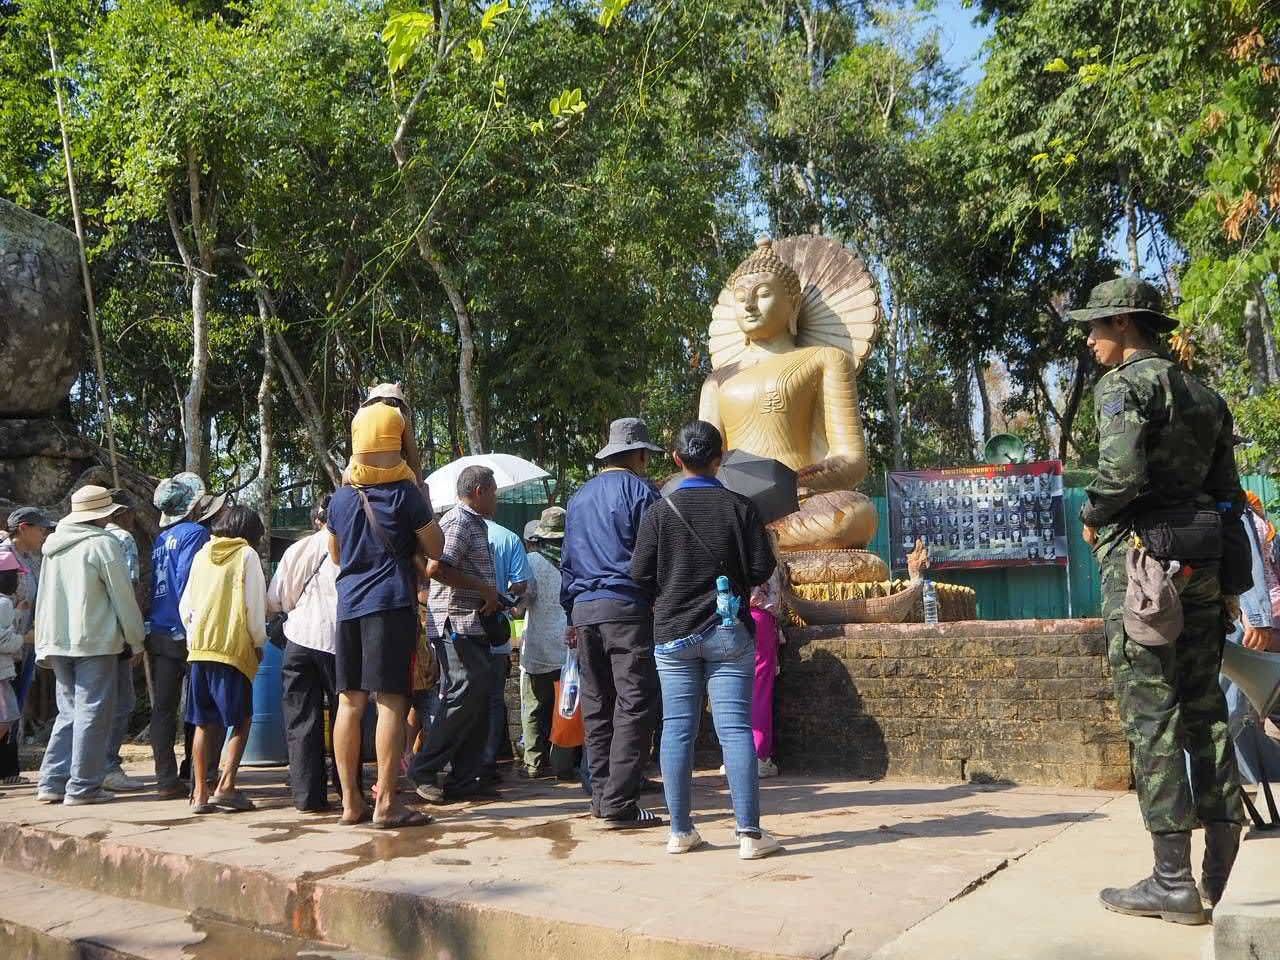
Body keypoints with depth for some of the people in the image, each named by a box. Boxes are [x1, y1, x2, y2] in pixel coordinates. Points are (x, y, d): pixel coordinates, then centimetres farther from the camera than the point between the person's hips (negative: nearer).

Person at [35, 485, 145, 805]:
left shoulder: (53, 545, 12)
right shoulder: (102, 544, -10)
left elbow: (45, 597, 15)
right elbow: (123, 596, -8)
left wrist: (45, 644, 20)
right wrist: (135, 640, 1)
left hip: (58, 643, 7)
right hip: (95, 641, -7)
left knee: (69, 712, 16)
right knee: (92, 712, -1)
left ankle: (52, 782, 14)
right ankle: (83, 787, 0)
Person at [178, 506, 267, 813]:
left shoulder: (202, 555, 12)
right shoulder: (247, 555, -2)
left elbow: (185, 606, 13)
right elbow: (254, 606, -7)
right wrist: (259, 643, 4)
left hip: (199, 649, 5)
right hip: (233, 649, -5)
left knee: (204, 722, 10)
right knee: (242, 719, 5)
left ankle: (200, 793, 10)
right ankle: (226, 786, -5)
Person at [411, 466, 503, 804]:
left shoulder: (476, 525, 21)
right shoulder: (458, 522, -11)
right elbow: (436, 568, -24)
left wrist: (493, 594, 13)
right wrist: (484, 589, -18)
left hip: (474, 625, 10)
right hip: (455, 623, -10)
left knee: (478, 698, 8)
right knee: (465, 694, -13)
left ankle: (465, 778, 13)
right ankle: (423, 769, -3)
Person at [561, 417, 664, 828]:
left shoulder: (579, 497, 19)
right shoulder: (639, 490, -2)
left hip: (584, 609, 7)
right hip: (626, 608, -7)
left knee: (596, 706, 11)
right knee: (634, 706, -6)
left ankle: (602, 796, 16)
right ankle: (619, 803, -9)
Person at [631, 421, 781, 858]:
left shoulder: (660, 511, -3)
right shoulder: (739, 506, -4)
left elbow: (640, 573, -3)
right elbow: (762, 568, -4)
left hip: (672, 634, 1)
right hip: (728, 632, -1)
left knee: (677, 729, 7)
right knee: (735, 728, 0)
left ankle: (680, 830, 13)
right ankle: (750, 833, 0)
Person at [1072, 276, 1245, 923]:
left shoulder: (1124, 385, -7)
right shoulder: (1204, 395, 18)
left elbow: (1122, 474, -21)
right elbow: (1229, 493, 16)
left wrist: (1091, 515, -4)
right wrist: (1211, 546, 21)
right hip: (1202, 562, 8)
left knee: (1151, 715, -5)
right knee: (1203, 707, 11)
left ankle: (1173, 882, -2)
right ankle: (1223, 869, 14)